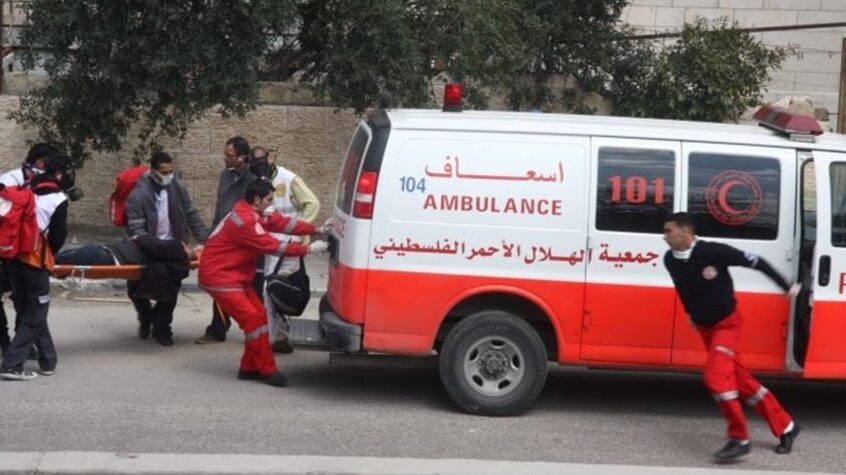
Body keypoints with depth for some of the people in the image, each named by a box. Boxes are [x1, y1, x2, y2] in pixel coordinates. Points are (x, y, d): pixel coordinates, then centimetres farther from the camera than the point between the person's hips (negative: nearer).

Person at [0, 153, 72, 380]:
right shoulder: (58, 199, -7)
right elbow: (58, 236, -5)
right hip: (34, 260, -6)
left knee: (30, 311, 16)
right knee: (35, 315, 4)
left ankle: (48, 360, 23)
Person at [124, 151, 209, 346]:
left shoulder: (177, 187, -7)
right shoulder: (139, 193, -19)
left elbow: (191, 215, 1)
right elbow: (135, 228, -21)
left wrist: (206, 240, -5)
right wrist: (155, 248, -32)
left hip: (172, 249, 2)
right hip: (146, 249, -2)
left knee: (170, 291, 0)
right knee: (135, 289, 2)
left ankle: (161, 329, 18)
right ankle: (145, 319, 33)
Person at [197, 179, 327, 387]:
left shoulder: (254, 213, 5)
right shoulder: (245, 222, -26)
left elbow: (283, 222, 3)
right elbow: (274, 246, -23)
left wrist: (316, 230, -6)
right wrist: (309, 249, -17)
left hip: (236, 276, 10)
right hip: (218, 276, -10)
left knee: (259, 315, 8)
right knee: (252, 319, -12)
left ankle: (249, 368, 15)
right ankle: (268, 370, -6)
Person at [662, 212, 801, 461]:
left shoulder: (714, 251, -25)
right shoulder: (670, 260, -7)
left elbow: (755, 261, -15)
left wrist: (786, 286, -8)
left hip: (727, 324, -7)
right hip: (704, 328, 7)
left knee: (715, 376, -22)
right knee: (740, 379, 11)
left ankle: (739, 438, -12)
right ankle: (785, 427, 23)